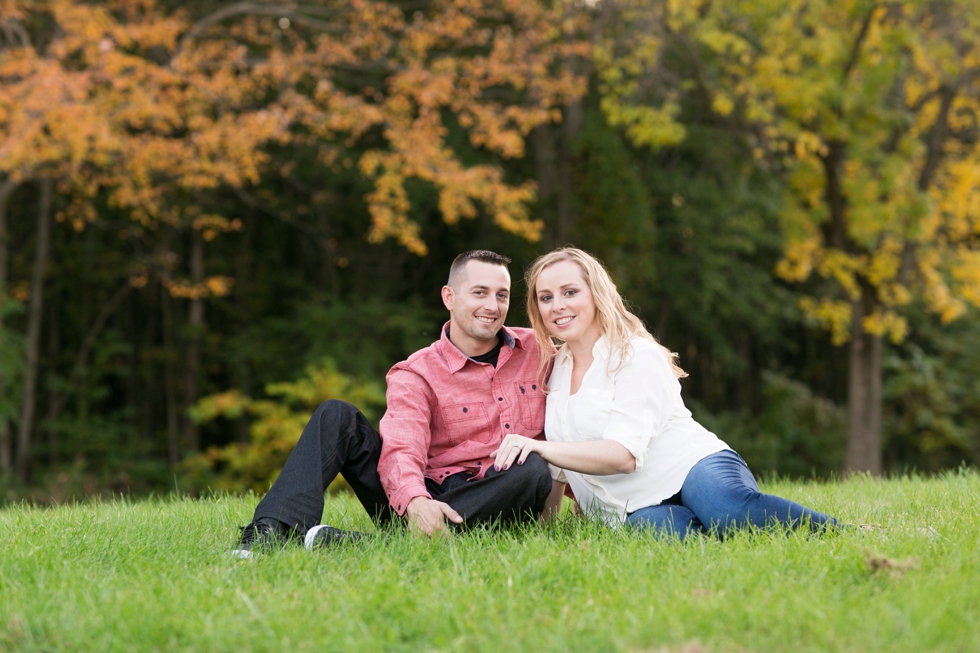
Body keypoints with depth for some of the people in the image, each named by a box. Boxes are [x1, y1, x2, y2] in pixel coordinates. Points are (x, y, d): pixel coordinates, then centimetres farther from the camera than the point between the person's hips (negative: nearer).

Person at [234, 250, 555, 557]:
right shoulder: (416, 374, -1)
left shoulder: (537, 350, 7)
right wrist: (415, 501, -41)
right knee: (337, 415, -13)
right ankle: (273, 530, -34)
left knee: (534, 470, -34)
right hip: (428, 498, 0)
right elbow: (401, 449, -19)